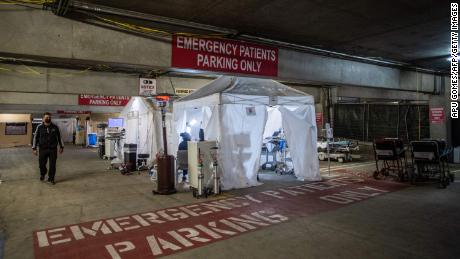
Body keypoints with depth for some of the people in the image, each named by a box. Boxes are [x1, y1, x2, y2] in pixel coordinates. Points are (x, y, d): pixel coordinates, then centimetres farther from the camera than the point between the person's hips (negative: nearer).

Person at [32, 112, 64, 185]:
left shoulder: (55, 127, 2)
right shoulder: (39, 127, -1)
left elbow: (59, 137, 10)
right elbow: (35, 137, 4)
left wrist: (61, 147, 11)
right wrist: (34, 148, 1)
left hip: (53, 149, 0)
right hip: (42, 149, 0)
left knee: (52, 165, 2)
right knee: (41, 164, 5)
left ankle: (51, 178, 17)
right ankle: (42, 174, 36)